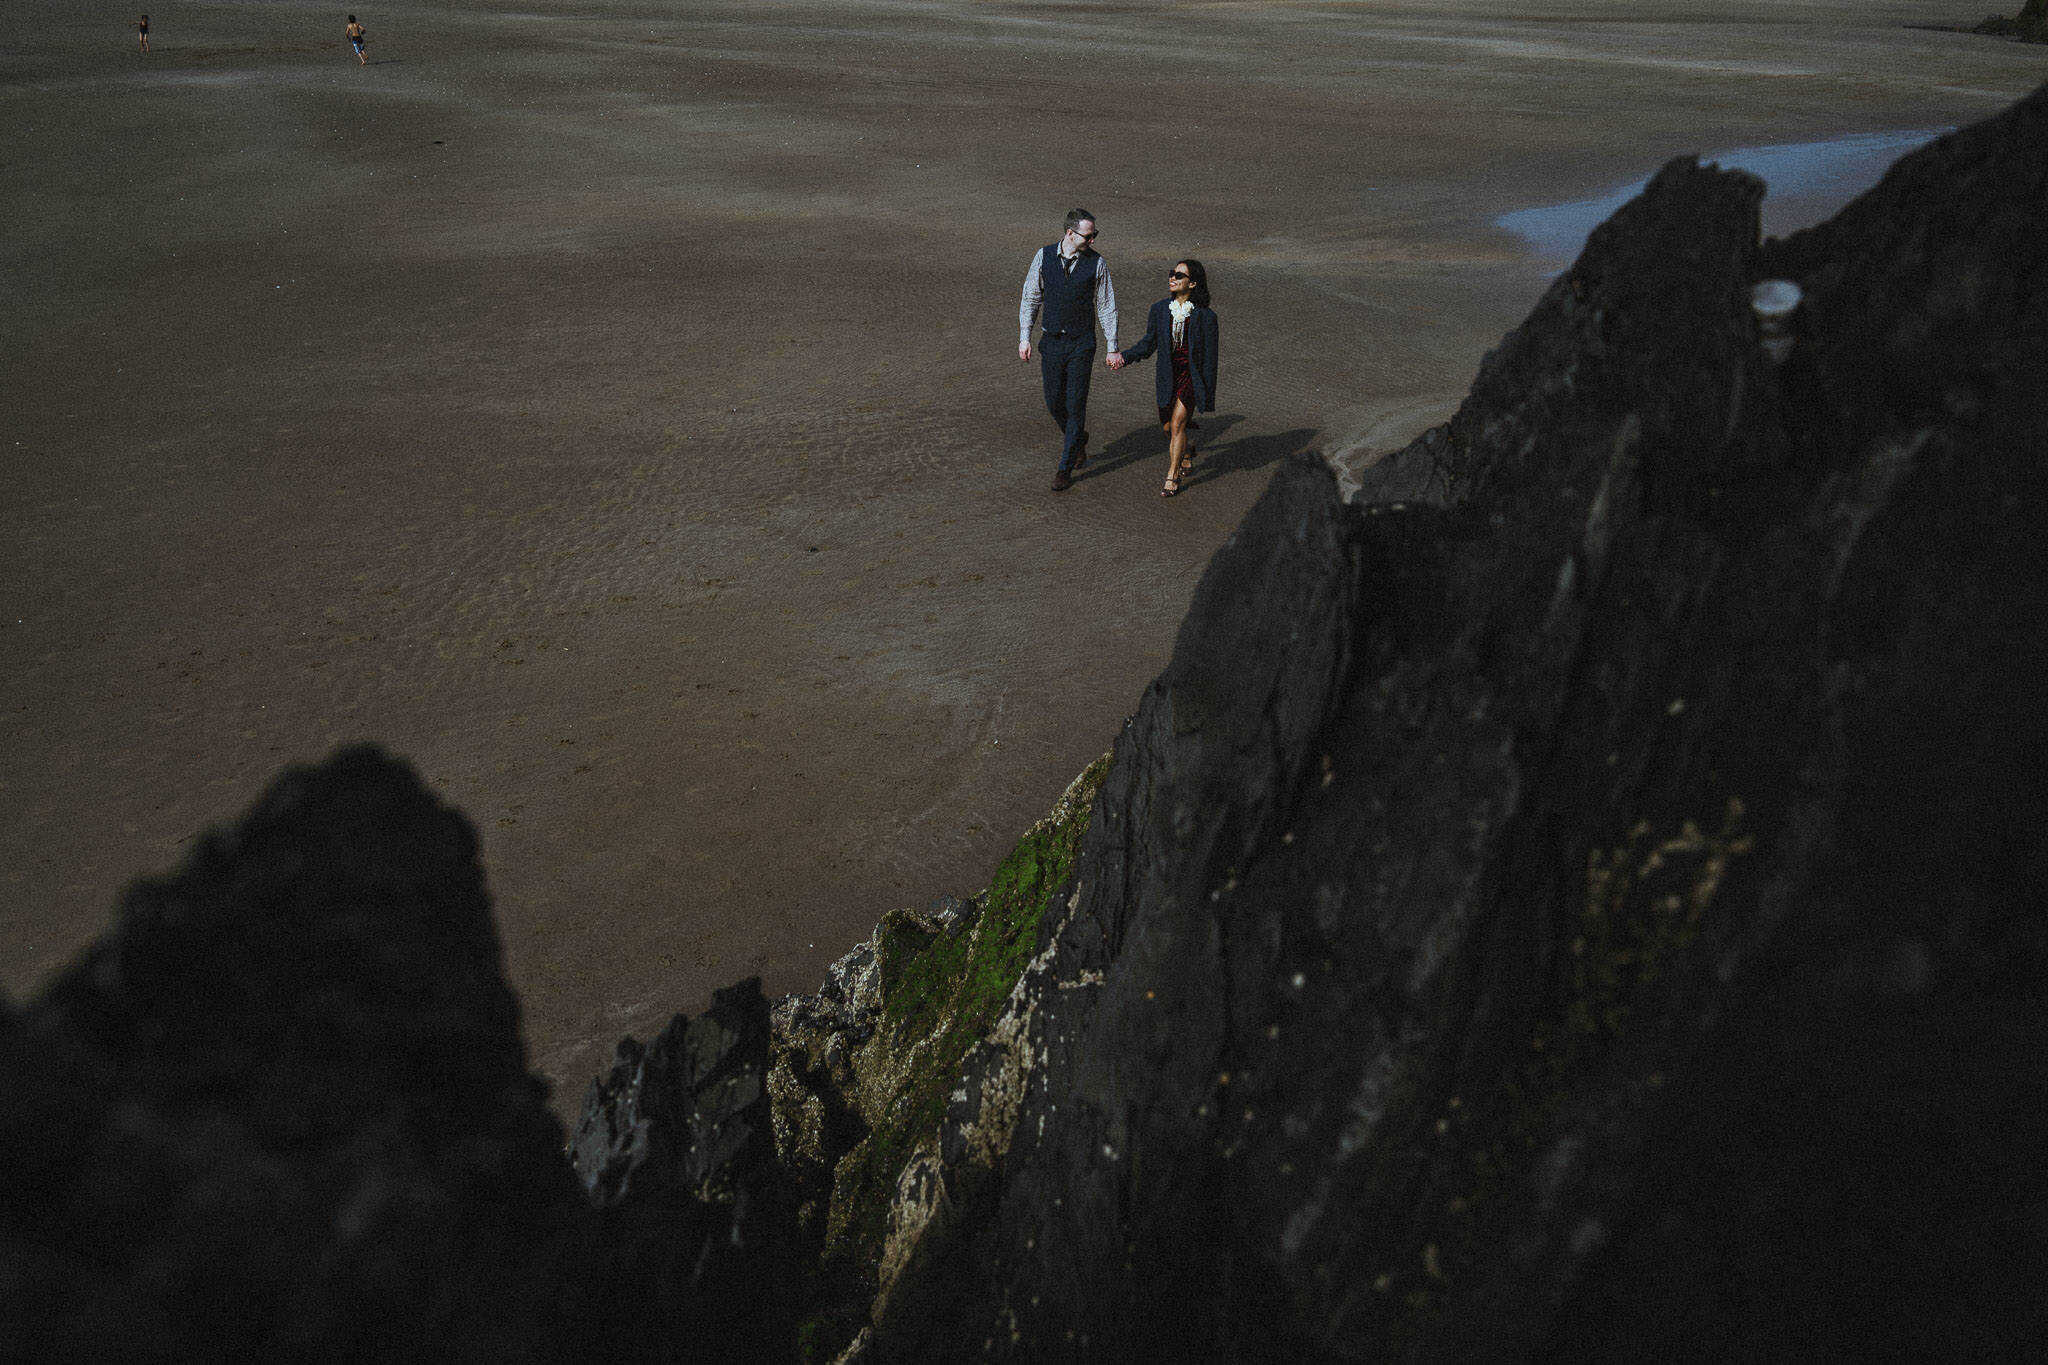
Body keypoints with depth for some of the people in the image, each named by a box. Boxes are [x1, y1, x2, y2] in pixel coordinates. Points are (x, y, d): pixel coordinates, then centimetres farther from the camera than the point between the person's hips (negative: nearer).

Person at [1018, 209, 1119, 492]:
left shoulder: (1097, 263, -6)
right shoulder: (1044, 256, -3)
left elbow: (1106, 308, 0)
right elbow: (1030, 298, 5)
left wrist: (1112, 348, -1)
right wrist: (1024, 337, 1)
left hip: (1081, 344, -2)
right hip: (1051, 341, 2)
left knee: (1075, 405, -4)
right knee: (1054, 402, 8)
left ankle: (1065, 468, 4)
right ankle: (1077, 440, 38)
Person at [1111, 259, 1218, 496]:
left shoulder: (1205, 316, -12)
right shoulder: (1160, 309, -1)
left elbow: (1210, 356, -7)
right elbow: (1149, 343, 6)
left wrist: (1209, 393, -6)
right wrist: (1124, 357, -11)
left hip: (1192, 374, -4)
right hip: (1167, 374, 4)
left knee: (1177, 423, -14)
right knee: (1168, 426, 12)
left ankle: (1172, 477, -3)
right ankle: (1188, 451, 46)